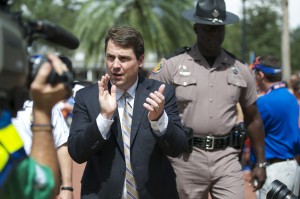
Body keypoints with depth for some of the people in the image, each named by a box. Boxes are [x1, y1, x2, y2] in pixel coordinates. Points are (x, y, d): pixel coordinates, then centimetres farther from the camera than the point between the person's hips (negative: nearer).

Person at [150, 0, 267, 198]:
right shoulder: (171, 66, -1)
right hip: (186, 157, -2)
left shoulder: (240, 70, 8)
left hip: (227, 158, 2)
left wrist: (261, 162, 14)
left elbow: (253, 119, 16)